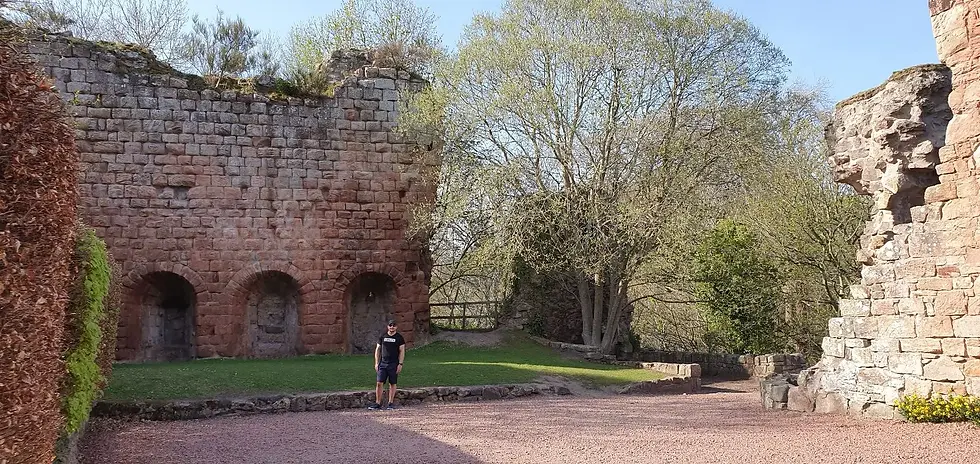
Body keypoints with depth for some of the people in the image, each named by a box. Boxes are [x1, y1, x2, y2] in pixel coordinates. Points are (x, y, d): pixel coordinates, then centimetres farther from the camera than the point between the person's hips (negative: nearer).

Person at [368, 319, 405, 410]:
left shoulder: (399, 338, 3)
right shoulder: (382, 337, 10)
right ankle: (377, 403, 1)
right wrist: (376, 363, 6)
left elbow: (402, 351, 0)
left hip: (394, 364, -2)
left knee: (392, 384, 3)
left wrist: (400, 364, -8)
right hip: (383, 363, 2)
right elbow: (377, 349, 13)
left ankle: (391, 403, 10)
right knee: (379, 383, -3)